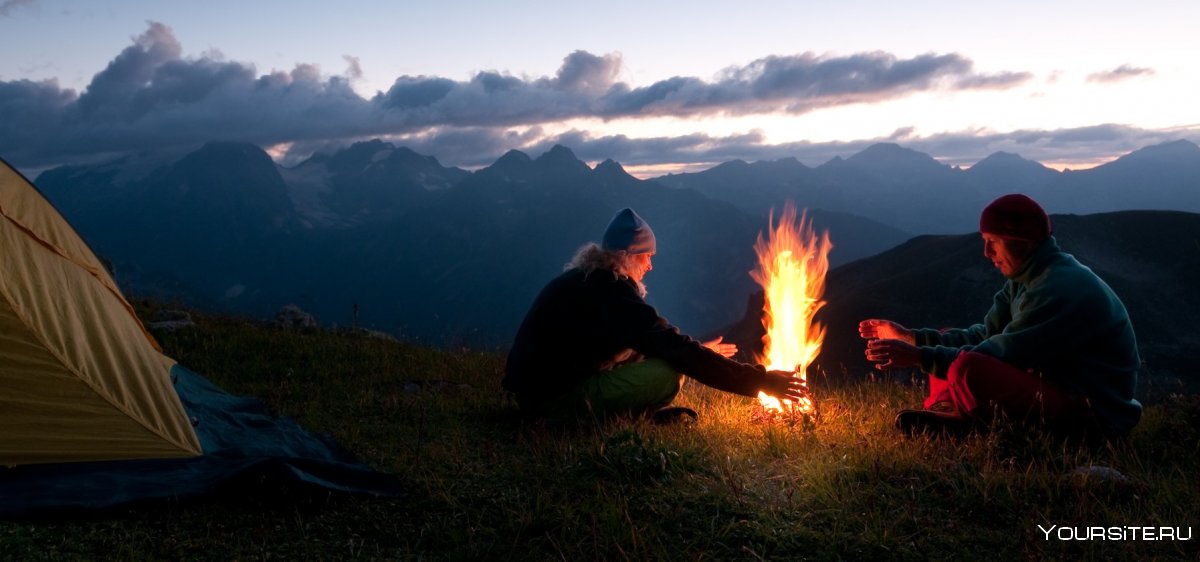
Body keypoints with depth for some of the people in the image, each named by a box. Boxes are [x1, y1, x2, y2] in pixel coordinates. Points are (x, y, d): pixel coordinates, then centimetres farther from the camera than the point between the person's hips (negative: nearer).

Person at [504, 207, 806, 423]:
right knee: (667, 372, -21)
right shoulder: (611, 293, -21)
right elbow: (676, 350, -24)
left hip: (540, 383, 10)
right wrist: (759, 380, -21)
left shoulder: (586, 279, 8)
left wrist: (698, 351, 21)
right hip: (554, 397, -10)